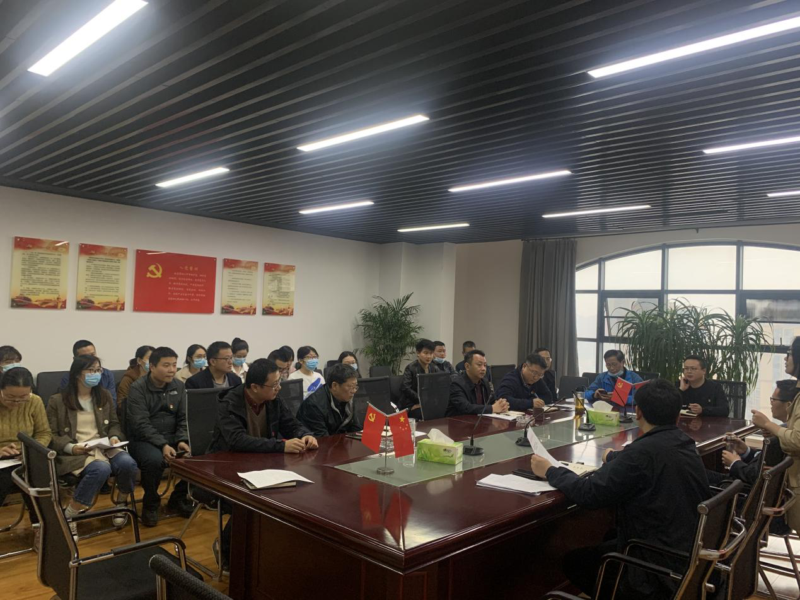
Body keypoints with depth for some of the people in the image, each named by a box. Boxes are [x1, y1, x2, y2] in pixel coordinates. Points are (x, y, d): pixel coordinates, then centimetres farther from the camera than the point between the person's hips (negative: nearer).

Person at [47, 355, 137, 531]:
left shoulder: (105, 396, 15)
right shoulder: (57, 401, 2)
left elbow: (114, 424, 20)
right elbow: (51, 436, 0)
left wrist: (114, 437, -3)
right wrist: (71, 447, -17)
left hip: (103, 447, 4)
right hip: (74, 453, -4)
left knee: (127, 463, -29)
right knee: (101, 468, -37)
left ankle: (122, 503, 0)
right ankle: (68, 517, -19)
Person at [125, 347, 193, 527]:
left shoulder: (179, 386, 5)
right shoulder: (138, 388, -11)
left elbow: (184, 418, 3)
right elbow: (141, 425, -19)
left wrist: (182, 441, -16)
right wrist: (162, 445, -31)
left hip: (172, 437, 5)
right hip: (143, 439, -5)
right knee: (154, 459, -36)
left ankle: (178, 498, 5)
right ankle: (150, 504, -7)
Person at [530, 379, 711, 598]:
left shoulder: (644, 451, -27)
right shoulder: (684, 444, 0)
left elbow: (589, 494, -21)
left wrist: (550, 471, -6)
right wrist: (614, 456, 37)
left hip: (662, 571, -8)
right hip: (692, 555, 8)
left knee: (574, 561, 10)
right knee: (609, 540, 28)